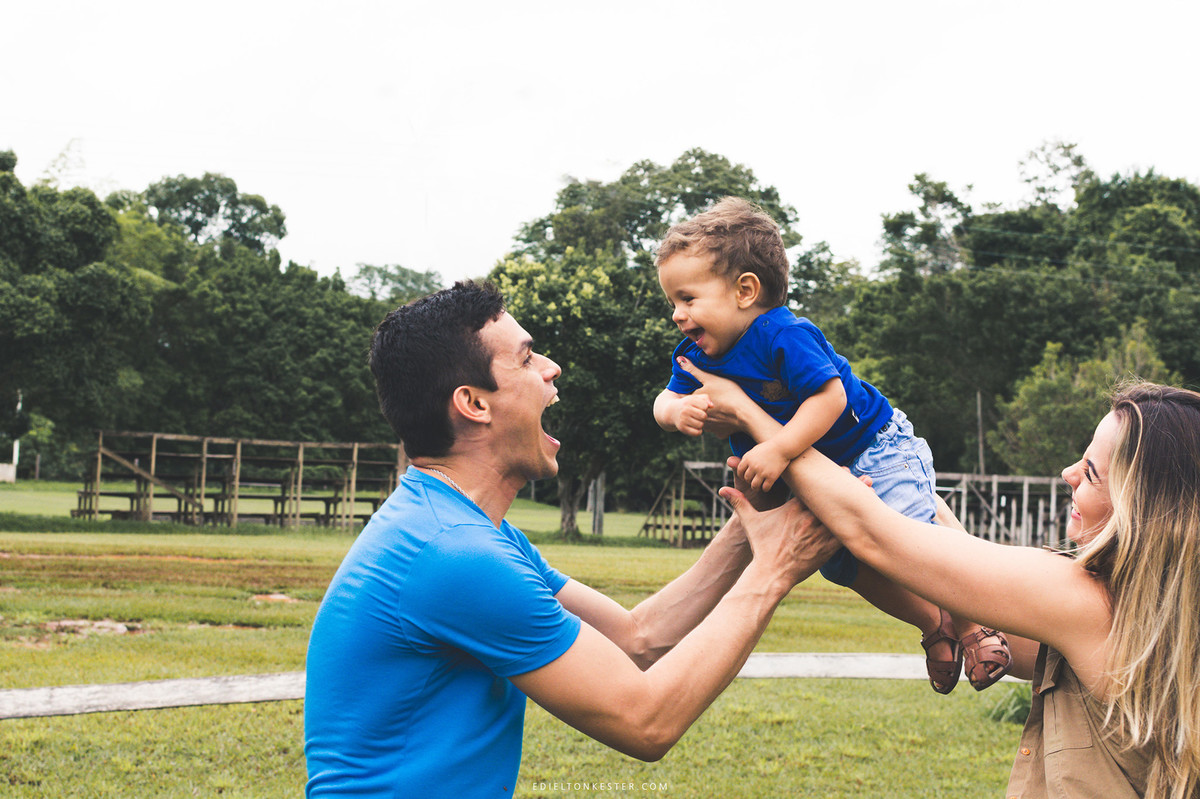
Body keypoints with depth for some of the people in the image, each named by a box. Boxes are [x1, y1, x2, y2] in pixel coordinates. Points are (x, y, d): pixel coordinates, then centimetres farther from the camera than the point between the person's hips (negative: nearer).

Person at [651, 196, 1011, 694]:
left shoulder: (783, 335, -31)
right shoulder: (697, 354, -6)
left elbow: (829, 396, -36)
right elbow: (665, 401, -4)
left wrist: (779, 449, -43)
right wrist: (678, 410, -29)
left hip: (875, 449, -8)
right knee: (847, 567, 8)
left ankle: (973, 625, -1)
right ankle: (934, 625, 28)